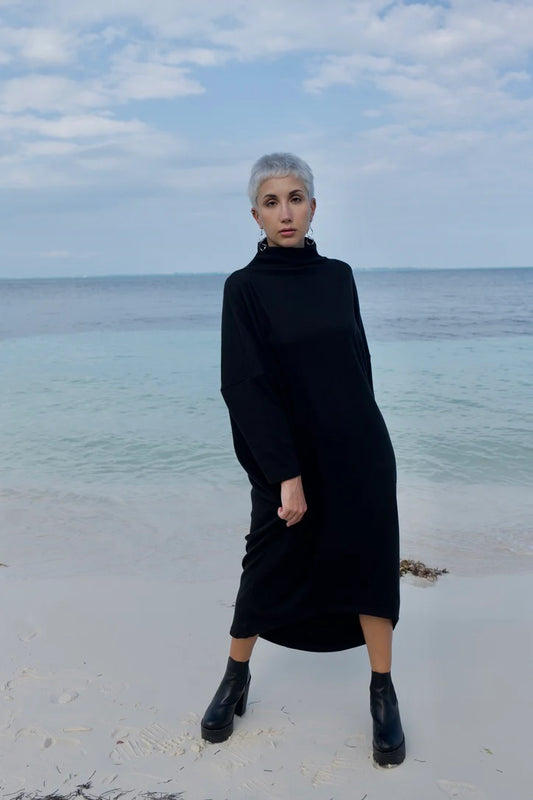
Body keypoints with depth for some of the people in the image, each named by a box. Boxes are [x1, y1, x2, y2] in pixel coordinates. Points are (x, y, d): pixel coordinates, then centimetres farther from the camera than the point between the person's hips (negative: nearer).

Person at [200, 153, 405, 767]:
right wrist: (286, 474, -18)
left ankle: (383, 693, 22)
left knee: (371, 560, 6)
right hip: (289, 456, -3)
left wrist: (363, 436, 14)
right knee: (270, 565, 9)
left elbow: (358, 360, 12)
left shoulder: (338, 276, 5)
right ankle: (236, 678, 31)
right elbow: (246, 386, -14)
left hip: (360, 449, 4)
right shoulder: (244, 288, -9)